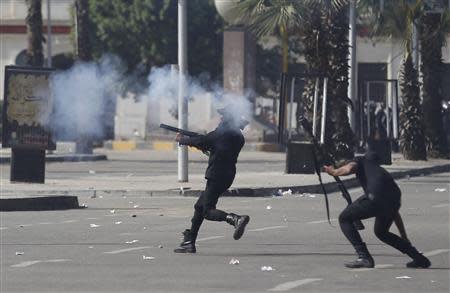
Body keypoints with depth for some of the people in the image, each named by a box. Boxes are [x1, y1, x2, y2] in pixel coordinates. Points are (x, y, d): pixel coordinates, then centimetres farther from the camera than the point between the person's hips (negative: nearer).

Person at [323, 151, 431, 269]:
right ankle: (419, 259, 27)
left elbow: (349, 169, 0)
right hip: (394, 201, 7)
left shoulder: (361, 161, 28)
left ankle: (364, 257, -4)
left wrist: (334, 172, 22)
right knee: (381, 231, 32)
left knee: (344, 219, 12)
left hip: (376, 197, -7)